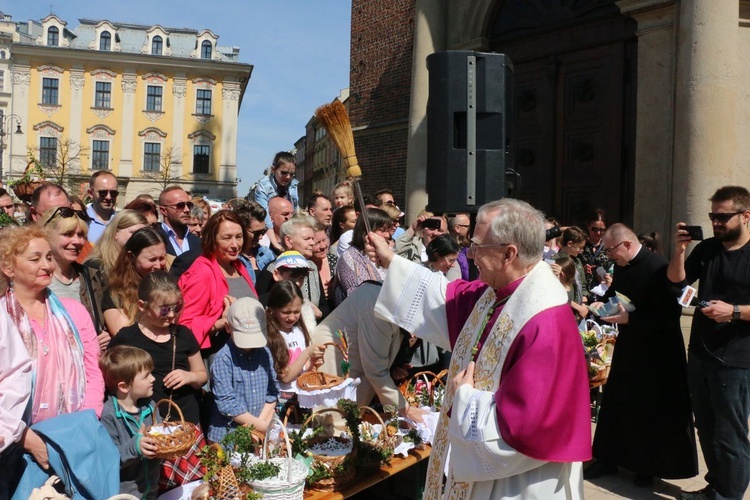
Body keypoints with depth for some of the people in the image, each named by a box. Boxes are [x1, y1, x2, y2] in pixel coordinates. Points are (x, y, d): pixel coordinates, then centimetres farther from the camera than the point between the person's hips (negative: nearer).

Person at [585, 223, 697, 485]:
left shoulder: (657, 268, -23)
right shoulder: (621, 266, 2)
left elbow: (671, 313, -26)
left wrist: (629, 318, -26)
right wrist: (603, 303, -1)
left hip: (657, 352, -7)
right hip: (628, 346, 8)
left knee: (654, 410, 7)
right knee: (615, 403, 13)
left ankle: (649, 466, 25)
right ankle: (609, 459, 27)